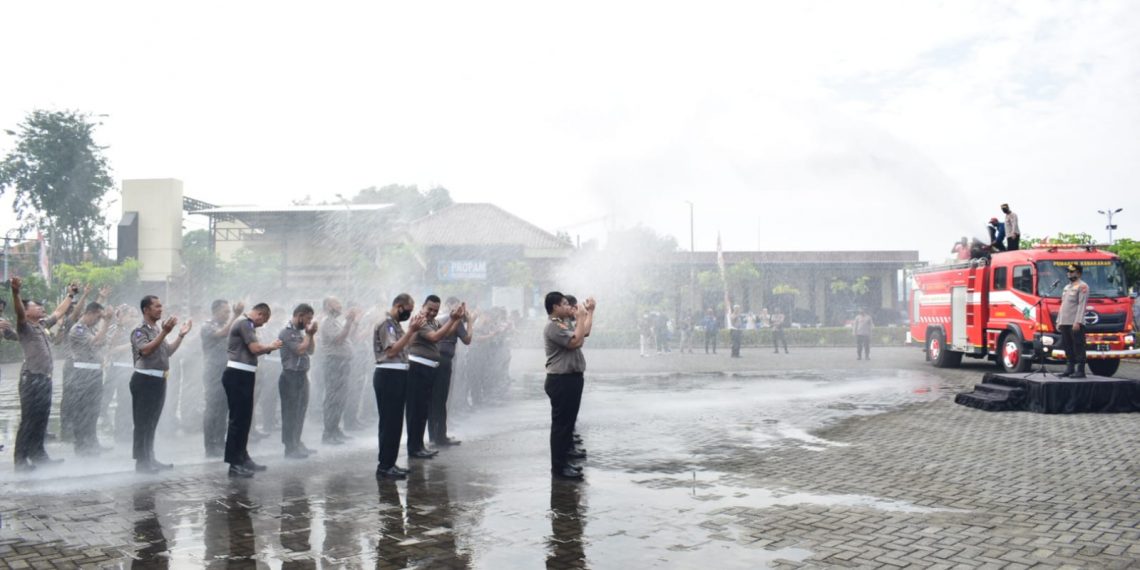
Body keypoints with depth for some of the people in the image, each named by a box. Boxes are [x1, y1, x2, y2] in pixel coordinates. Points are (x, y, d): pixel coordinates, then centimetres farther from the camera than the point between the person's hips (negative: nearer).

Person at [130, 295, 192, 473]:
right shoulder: (139, 330, -11)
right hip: (145, 380, -9)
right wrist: (164, 333, -32)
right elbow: (146, 350, -28)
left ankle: (150, 459, 21)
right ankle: (141, 462, 3)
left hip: (159, 380, 9)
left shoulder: (158, 329, 15)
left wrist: (181, 335, 15)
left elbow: (168, 352, 21)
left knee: (152, 423, 14)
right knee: (142, 423, -2)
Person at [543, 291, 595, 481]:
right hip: (561, 380, -11)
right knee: (561, 423, -6)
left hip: (571, 378, 11)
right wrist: (580, 317, -16)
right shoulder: (553, 326, -16)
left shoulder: (565, 324, 16)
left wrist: (590, 312, 19)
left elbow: (585, 332, 21)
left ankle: (563, 460, 25)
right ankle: (558, 466, -2)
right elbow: (575, 341, -25)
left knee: (568, 421, 16)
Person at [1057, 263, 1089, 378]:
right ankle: (1069, 369, 16)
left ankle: (1080, 370, -5)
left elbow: (1082, 305, -14)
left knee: (1078, 347, -6)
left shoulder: (1082, 286, -5)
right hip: (1065, 323, 8)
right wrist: (1058, 321, 19)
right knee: (1067, 347, 10)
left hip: (1075, 323, -8)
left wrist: (1077, 322, -21)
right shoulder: (1067, 287, 22)